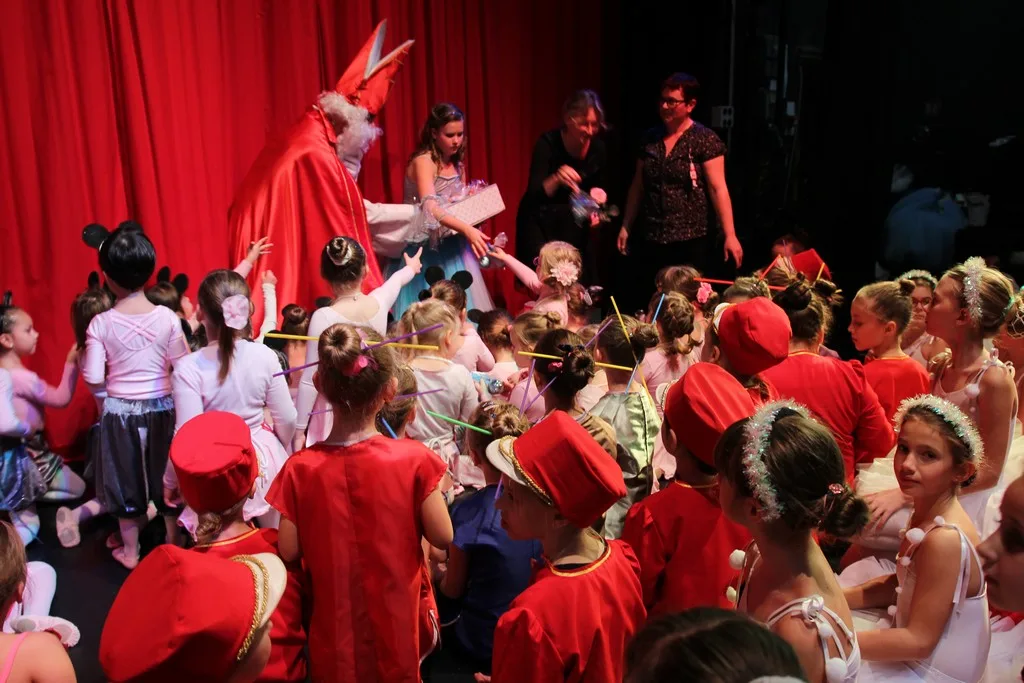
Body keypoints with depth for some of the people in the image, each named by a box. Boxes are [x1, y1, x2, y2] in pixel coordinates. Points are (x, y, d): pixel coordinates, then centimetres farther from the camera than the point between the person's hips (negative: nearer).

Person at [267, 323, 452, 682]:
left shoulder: (300, 469, -16)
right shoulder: (413, 459, -20)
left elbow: (289, 552, -11)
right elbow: (442, 537, -14)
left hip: (335, 628, 1)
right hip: (398, 623, 0)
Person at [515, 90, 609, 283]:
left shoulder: (599, 148, -9)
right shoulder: (548, 143, -21)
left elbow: (601, 187, 7)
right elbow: (534, 196, -27)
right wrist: (556, 179, -45)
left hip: (574, 224, 4)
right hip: (540, 222, -4)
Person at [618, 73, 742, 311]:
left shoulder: (705, 140, -4)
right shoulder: (650, 138, 10)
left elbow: (718, 188, -9)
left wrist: (730, 235, -14)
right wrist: (626, 226, 13)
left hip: (690, 240, -4)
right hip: (649, 239, 4)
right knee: (645, 303, 4)